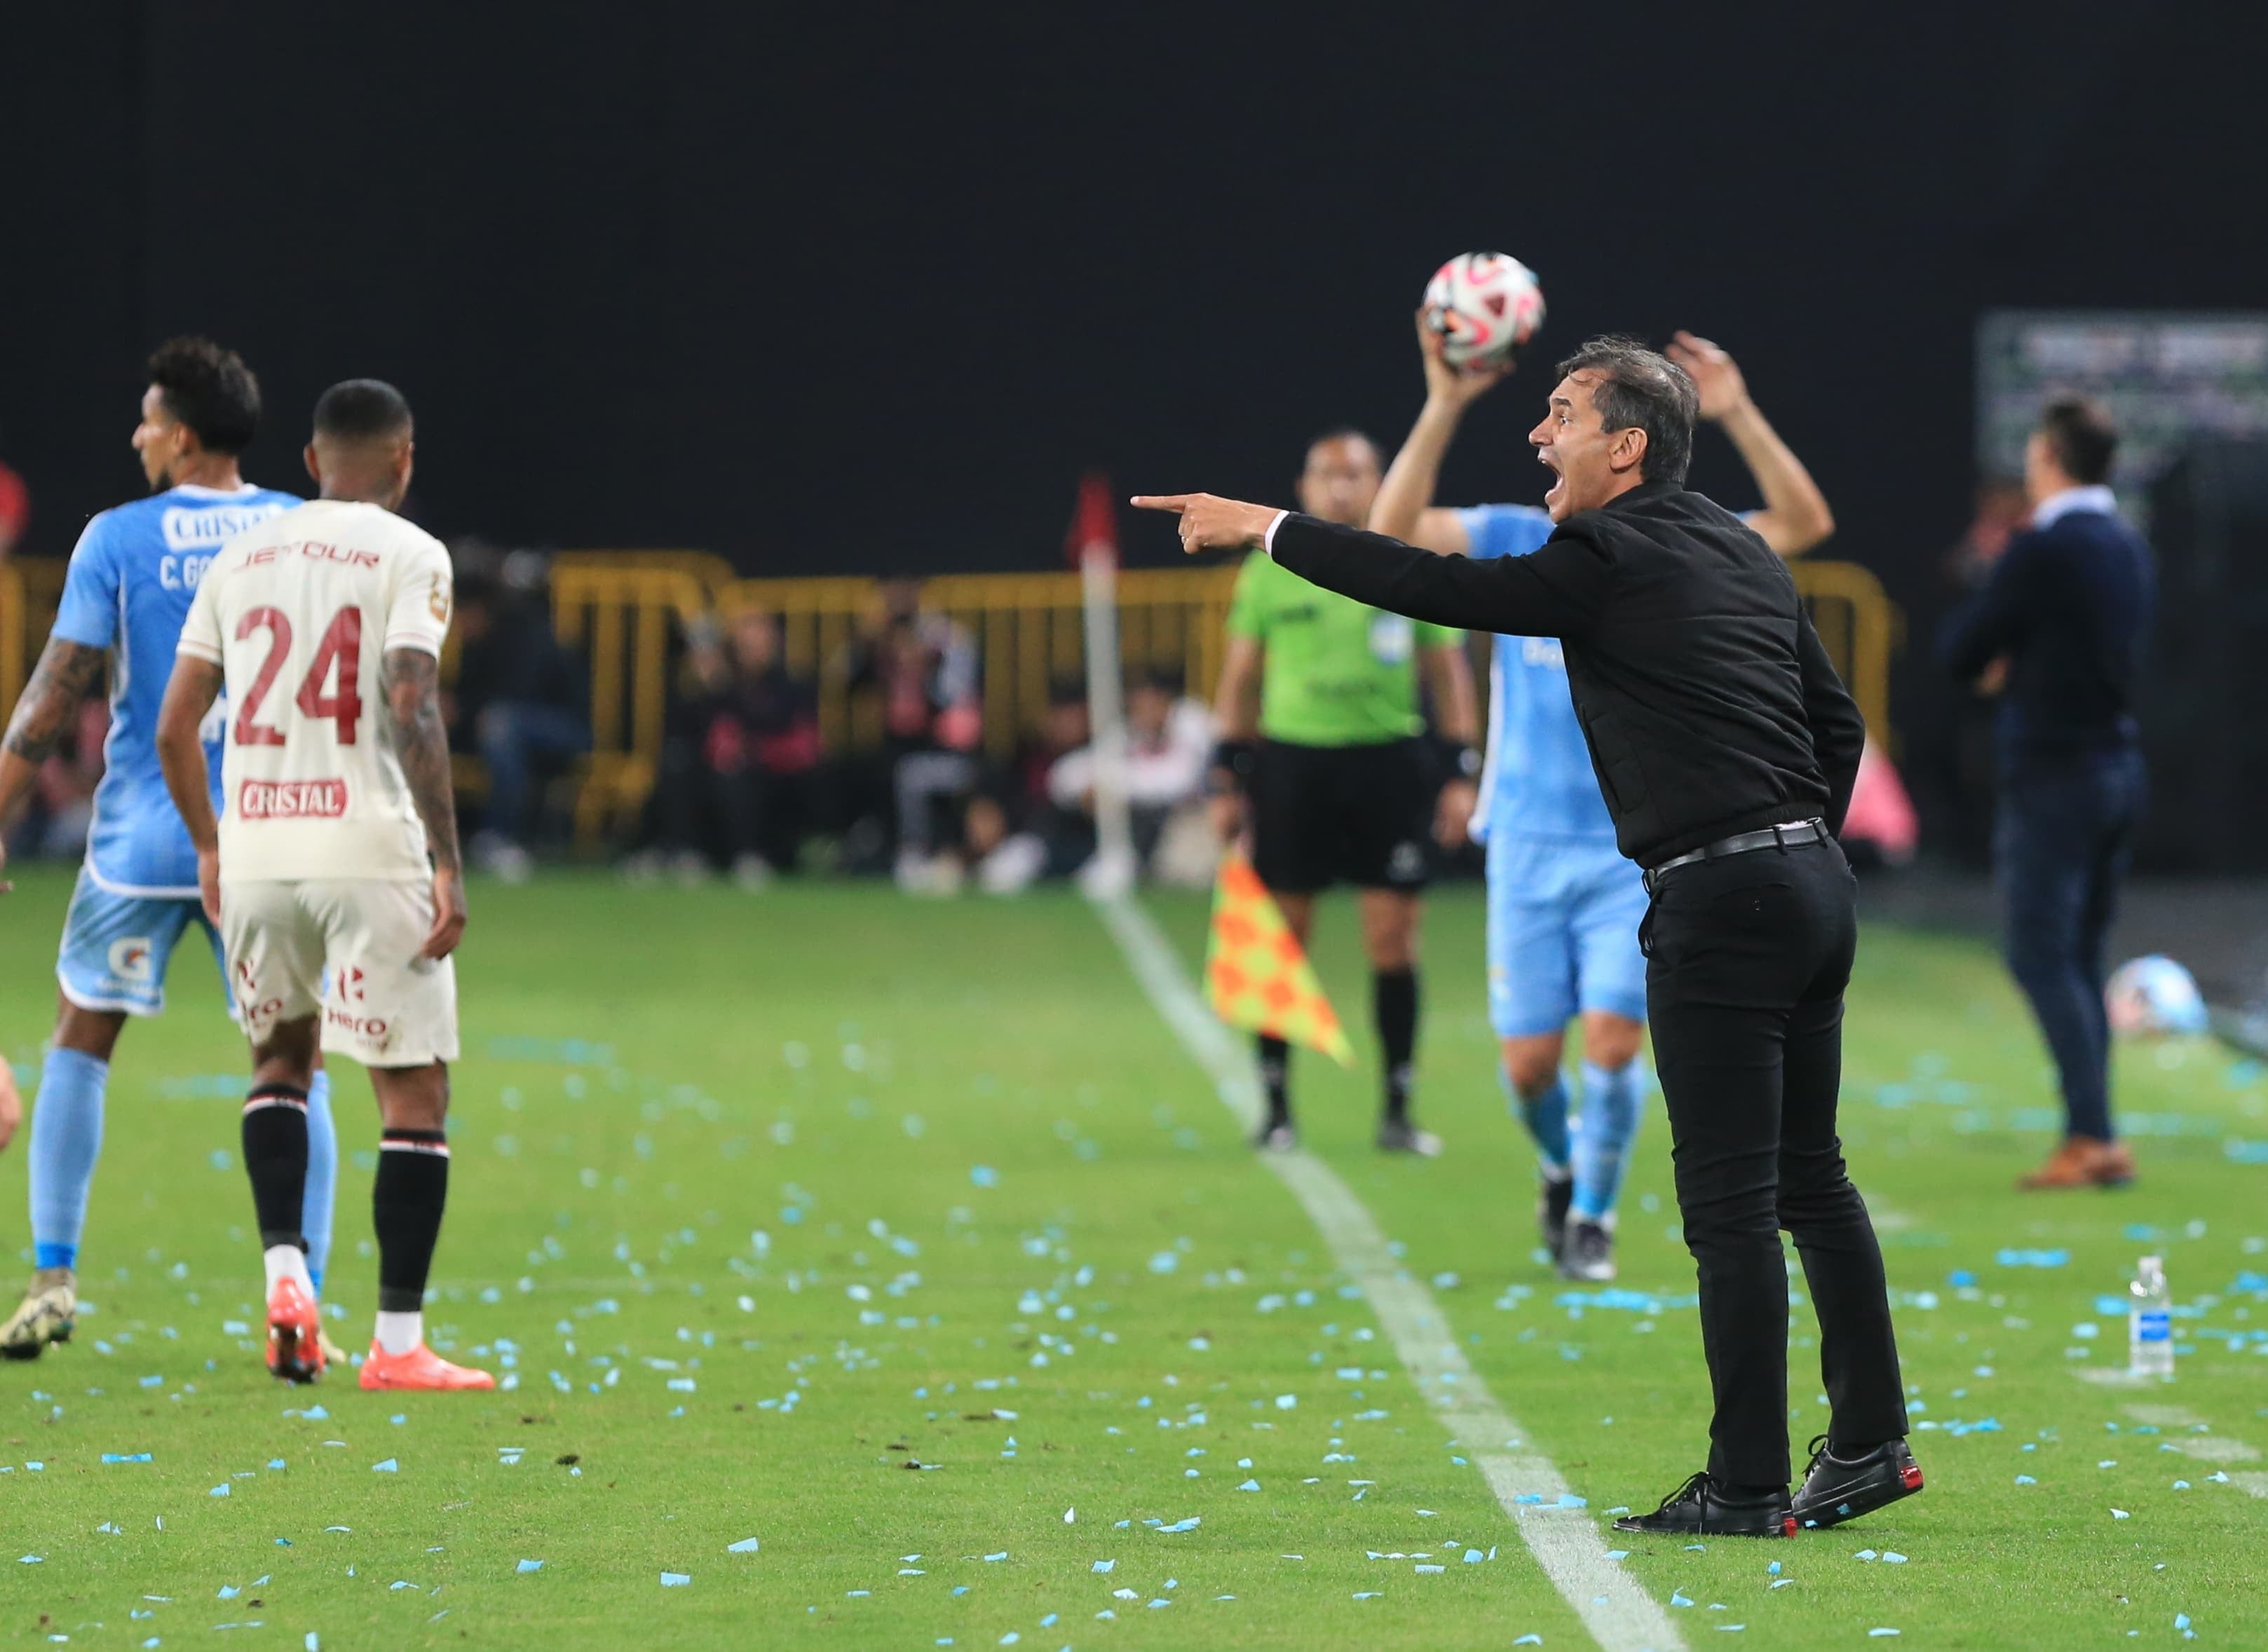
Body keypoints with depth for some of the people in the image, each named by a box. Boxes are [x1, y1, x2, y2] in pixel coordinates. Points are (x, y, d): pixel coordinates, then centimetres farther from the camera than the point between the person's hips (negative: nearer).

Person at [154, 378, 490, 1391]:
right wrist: (447, 865, -15)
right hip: (371, 851, -5)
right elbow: (413, 712, -15)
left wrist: (209, 848, 24)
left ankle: (285, 1272, 6)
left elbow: (173, 729, 11)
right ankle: (398, 1342, 1)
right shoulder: (408, 556, -3)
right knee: (415, 1091, 4)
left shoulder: (239, 560, 12)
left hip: (255, 851, 5)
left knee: (279, 1058, 25)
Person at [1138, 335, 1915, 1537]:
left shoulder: (1612, 561, -9)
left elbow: (1438, 587, -9)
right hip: (1813, 883, 9)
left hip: (1718, 901, -9)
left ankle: (1746, 1488, -3)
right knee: (1810, 1179, 15)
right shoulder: (1742, 552, 16)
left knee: (1730, 1207, -5)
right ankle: (1871, 1446, 17)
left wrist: (1266, 530, -1)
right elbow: (1836, 719, 20)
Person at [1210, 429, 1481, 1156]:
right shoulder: (1269, 574, 6)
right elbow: (1239, 680, 11)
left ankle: (1398, 1110, 5)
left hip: (1389, 764, 0)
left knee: (1394, 939, -3)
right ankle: (1276, 1108, 10)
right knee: (1283, 940, 1)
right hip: (1292, 761, 0)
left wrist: (1463, 772, 3)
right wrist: (1229, 777, 7)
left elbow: (1448, 674, 10)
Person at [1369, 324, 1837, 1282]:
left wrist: (1738, 416, -24)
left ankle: (1593, 1216, 11)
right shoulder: (1515, 545, -1)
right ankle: (1561, 1168, 35)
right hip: (1530, 843, 1)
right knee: (1530, 1061, 2)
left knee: (1612, 1042, -12)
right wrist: (1444, 408, -27)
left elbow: (1805, 523, -14)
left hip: (1639, 851, -1)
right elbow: (1394, 527, -16)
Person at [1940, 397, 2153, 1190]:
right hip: (2120, 764, 8)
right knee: (2081, 960, 13)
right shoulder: (2130, 550, 10)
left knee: (2042, 957, -7)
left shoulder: (2042, 550, -15)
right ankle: (2092, 1143, 12)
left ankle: (2093, 1135, -15)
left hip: (2054, 775, -8)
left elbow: (1961, 650, -10)